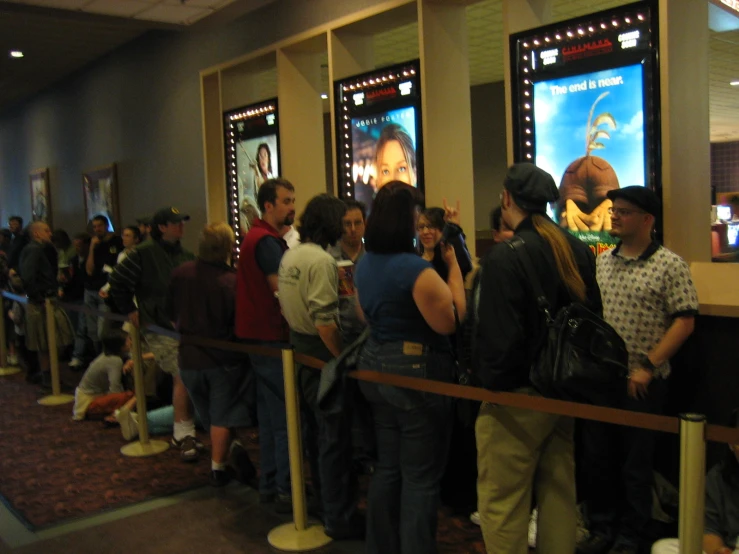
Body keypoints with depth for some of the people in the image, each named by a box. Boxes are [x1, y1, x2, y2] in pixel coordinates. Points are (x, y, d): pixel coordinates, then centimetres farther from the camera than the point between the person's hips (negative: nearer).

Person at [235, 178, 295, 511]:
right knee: (285, 417, -4)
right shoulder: (266, 241, -16)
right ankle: (286, 491, 2)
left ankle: (269, 484, 25)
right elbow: (283, 291, -22)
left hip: (259, 336, 11)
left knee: (270, 414, 16)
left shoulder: (258, 237, 17)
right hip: (271, 337, -11)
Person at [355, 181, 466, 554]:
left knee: (388, 467, 19)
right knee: (421, 476, 3)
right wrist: (452, 264, -11)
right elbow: (450, 322, -17)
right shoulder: (415, 268, -21)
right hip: (417, 371, -9)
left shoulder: (365, 265, 7)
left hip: (375, 366, 9)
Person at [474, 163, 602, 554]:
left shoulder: (504, 258, -20)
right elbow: (593, 317, 10)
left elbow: (498, 335, -21)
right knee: (560, 491, 19)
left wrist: (489, 382, -4)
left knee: (503, 502, 5)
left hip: (518, 396, -7)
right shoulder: (578, 251, 2)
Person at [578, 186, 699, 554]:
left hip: (641, 382, -5)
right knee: (596, 458, 13)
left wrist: (647, 367, -15)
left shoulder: (669, 265, -8)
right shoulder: (601, 262, 8)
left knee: (636, 464, 8)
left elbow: (685, 321, -11)